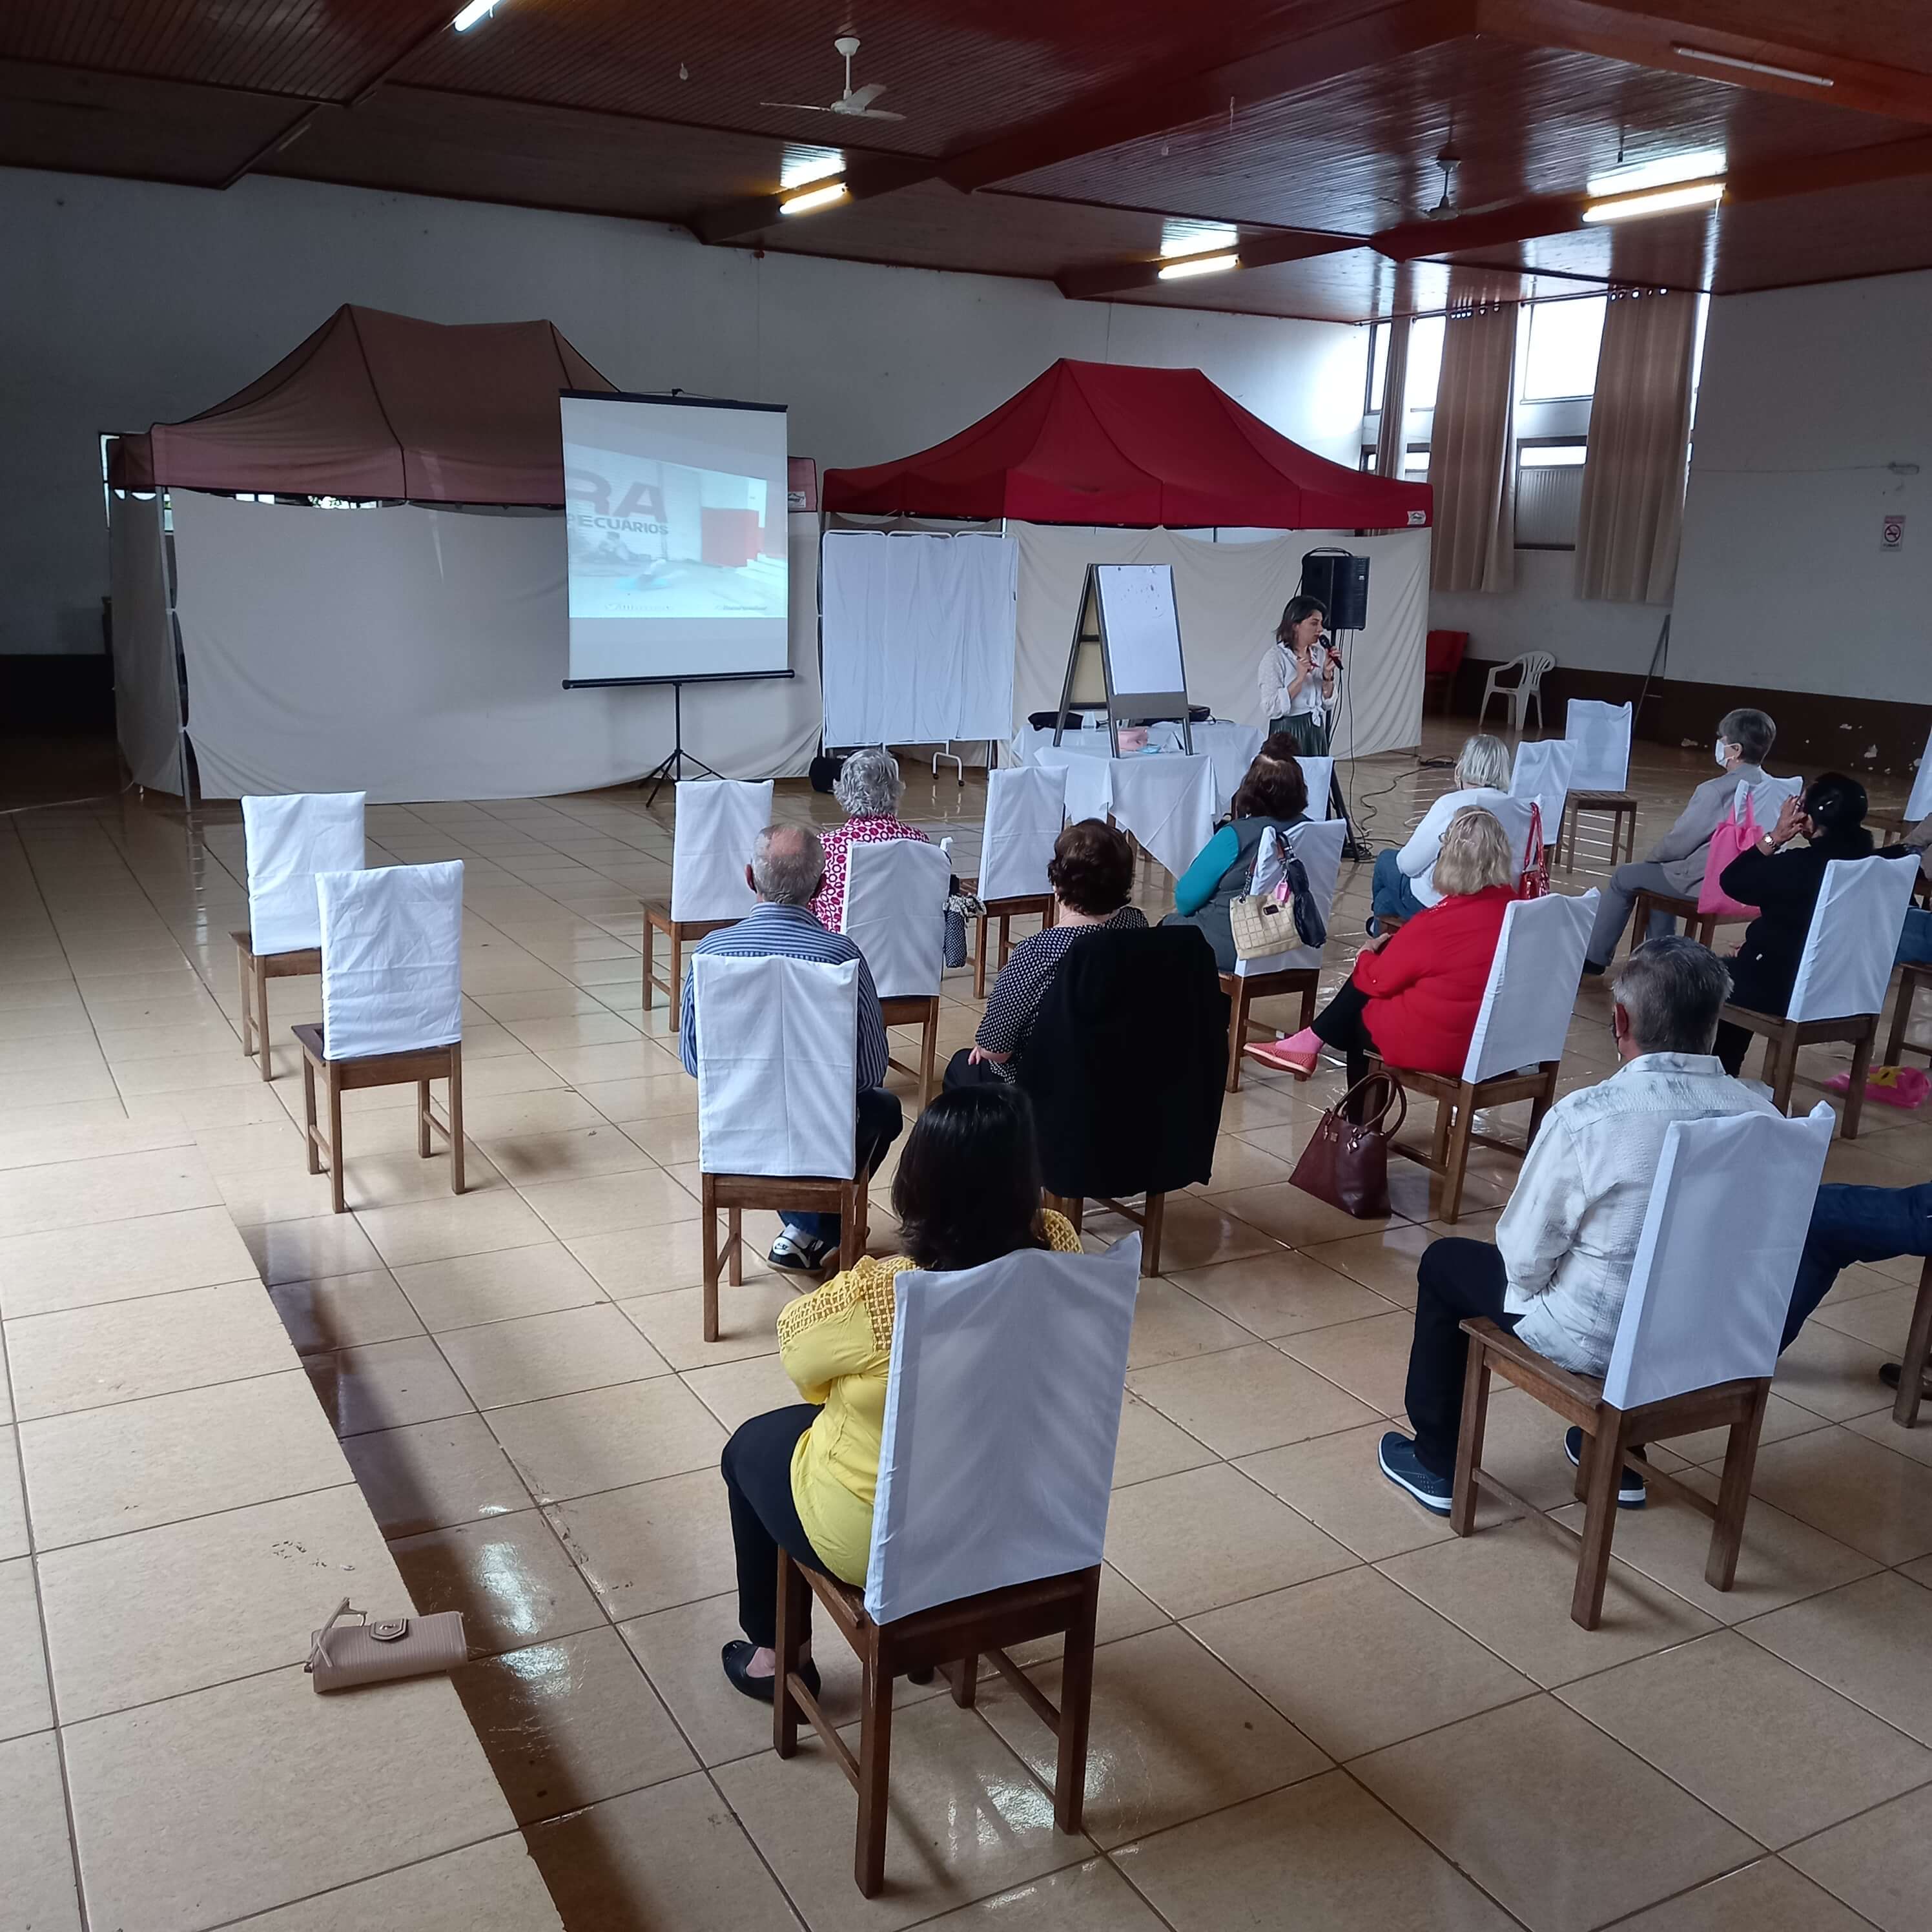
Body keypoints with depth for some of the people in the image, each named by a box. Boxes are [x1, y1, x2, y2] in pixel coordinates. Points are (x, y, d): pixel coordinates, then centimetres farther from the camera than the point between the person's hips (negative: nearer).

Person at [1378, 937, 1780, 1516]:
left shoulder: (1585, 1116, -26)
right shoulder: (1760, 1115, -12)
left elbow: (1523, 1254, -16)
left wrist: (1532, 1281, 6)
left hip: (1595, 1337, -5)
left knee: (1444, 1262, 19)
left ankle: (1437, 1465, 32)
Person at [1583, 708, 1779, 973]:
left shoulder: (1716, 791, -23)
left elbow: (1678, 842, -15)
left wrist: (1651, 857, 7)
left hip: (1705, 882, -7)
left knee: (1623, 878, 13)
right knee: (1662, 872, 32)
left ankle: (1594, 958, 24)